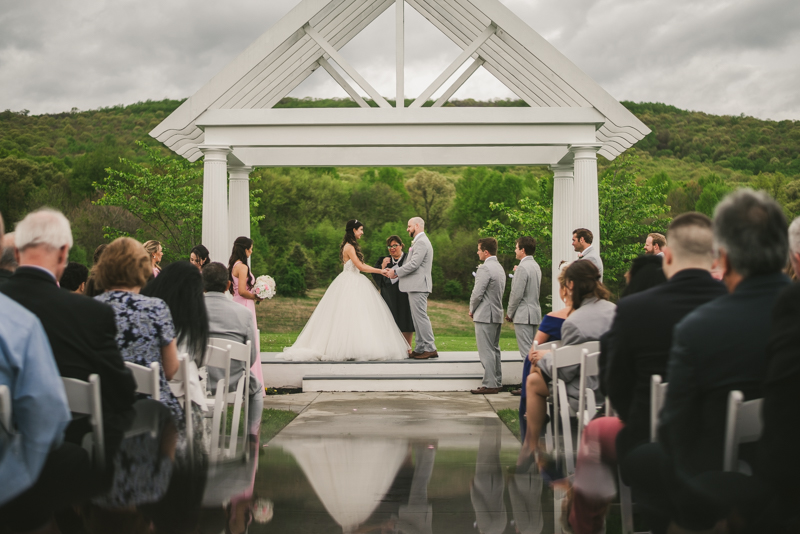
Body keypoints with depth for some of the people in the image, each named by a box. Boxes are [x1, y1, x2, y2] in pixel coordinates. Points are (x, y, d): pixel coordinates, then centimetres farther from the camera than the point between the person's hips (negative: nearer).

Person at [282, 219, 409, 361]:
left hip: (354, 283, 10)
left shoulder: (351, 246, 17)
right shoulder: (349, 247, -13)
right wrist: (380, 271, -9)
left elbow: (361, 265, 18)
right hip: (350, 284, -10)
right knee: (350, 316, -10)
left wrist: (380, 270, 14)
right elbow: (360, 266, -15)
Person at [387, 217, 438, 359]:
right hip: (416, 285, 11)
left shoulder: (421, 242, -13)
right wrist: (398, 271, 9)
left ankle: (430, 348, -6)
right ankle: (420, 348, 16)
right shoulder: (420, 241, 21)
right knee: (417, 317, 12)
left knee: (420, 316, -9)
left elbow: (414, 264, -21)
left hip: (418, 286, -11)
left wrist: (396, 272, -11)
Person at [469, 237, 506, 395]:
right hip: (497, 314, 10)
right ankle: (497, 383, 19)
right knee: (494, 349, 14)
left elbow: (477, 293, -18)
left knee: (486, 351, -7)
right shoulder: (499, 267, 14)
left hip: (485, 315, -10)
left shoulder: (485, 268, -16)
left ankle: (489, 385, -6)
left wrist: (472, 310, -1)